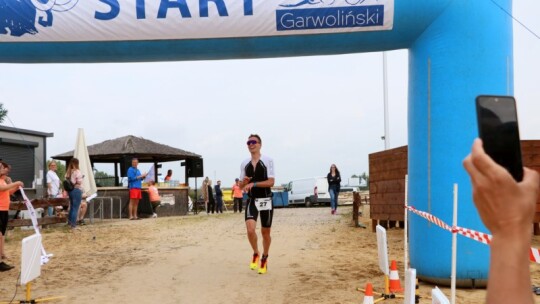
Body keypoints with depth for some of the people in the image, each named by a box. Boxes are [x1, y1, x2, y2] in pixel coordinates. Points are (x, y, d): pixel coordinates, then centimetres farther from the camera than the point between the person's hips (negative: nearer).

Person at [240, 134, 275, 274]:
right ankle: (256, 254, 9)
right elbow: (241, 185, 12)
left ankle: (264, 259, 29)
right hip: (251, 200, 2)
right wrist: (244, 182, -11)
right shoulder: (244, 164, 7)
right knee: (250, 229, -17)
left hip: (265, 200, -2)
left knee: (265, 232, 8)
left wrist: (253, 184, -22)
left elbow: (271, 182, -13)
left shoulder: (268, 161, -5)